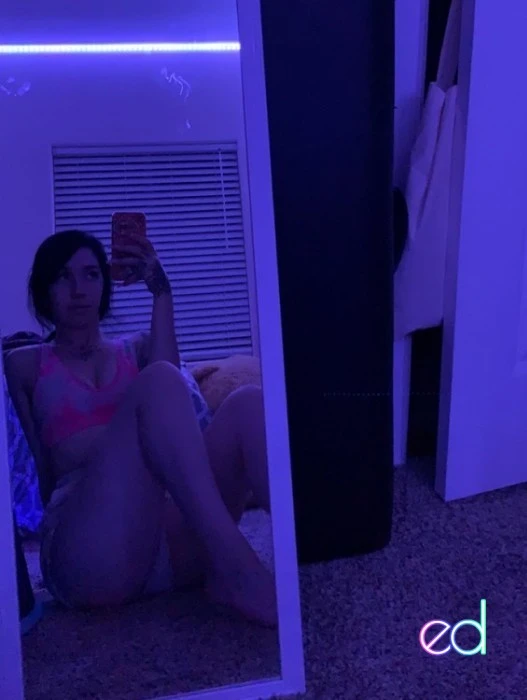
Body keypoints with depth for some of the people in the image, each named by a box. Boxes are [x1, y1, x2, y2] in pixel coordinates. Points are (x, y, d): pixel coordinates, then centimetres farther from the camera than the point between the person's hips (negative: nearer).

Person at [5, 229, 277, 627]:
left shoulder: (136, 350, 25)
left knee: (249, 402, -19)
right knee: (157, 381, -26)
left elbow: (169, 402, -1)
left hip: (168, 534, 4)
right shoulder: (25, 365, 19)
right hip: (88, 554, -3)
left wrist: (161, 292, -3)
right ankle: (234, 570, -36)